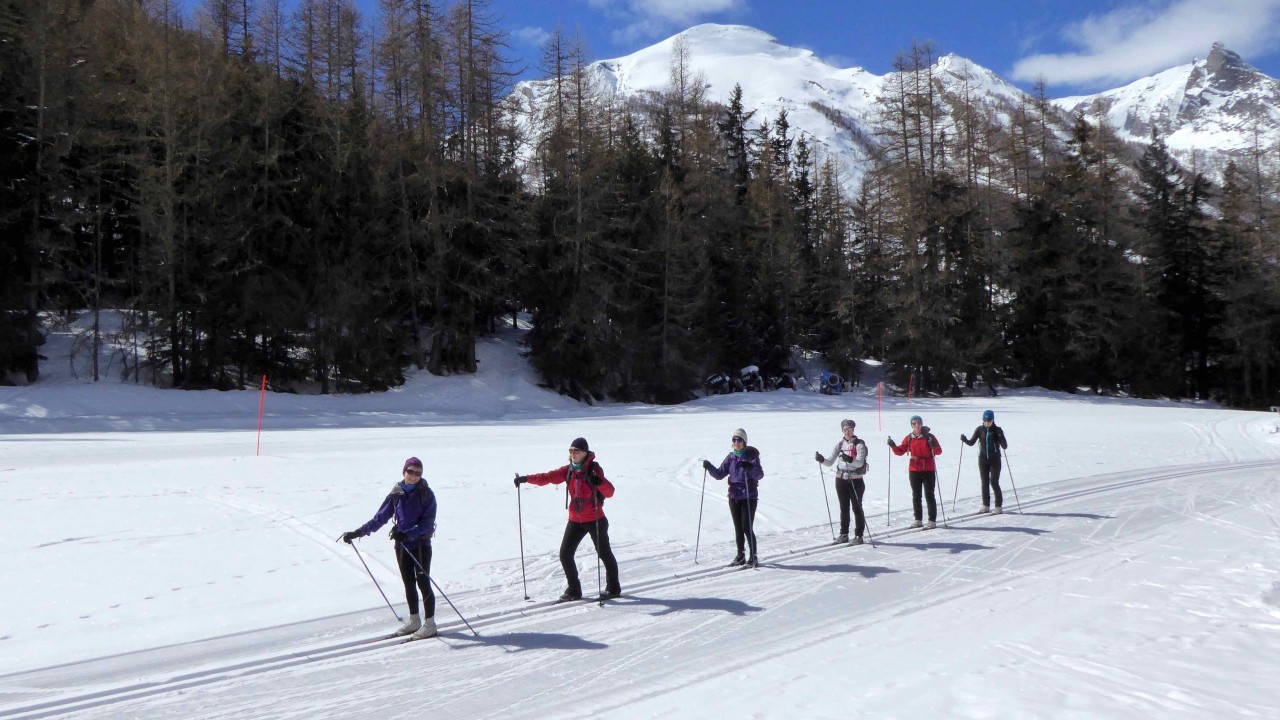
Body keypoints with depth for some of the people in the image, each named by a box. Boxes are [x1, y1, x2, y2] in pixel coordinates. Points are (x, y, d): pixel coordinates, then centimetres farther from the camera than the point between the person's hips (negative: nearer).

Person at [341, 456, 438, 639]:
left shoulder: (426, 494, -10)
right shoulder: (396, 494, 2)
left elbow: (427, 523, -16)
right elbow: (380, 518, 5)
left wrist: (407, 534, -29)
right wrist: (358, 533, 0)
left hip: (421, 544, -5)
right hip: (402, 546, 5)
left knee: (423, 583, -1)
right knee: (409, 584, 13)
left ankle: (429, 624, 8)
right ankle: (414, 620, 27)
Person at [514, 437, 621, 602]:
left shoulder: (594, 469, -12)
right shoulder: (568, 470, 1)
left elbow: (609, 493, -18)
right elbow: (548, 477, -6)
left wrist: (600, 482, -39)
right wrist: (526, 479, -18)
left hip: (595, 519, -5)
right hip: (575, 520, 5)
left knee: (604, 553, 7)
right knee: (565, 554, 3)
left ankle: (613, 588, 25)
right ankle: (574, 590, 17)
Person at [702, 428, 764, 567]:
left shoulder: (752, 455, -6)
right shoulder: (731, 457, 7)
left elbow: (760, 475, -16)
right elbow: (720, 474, 7)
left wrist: (751, 468, -35)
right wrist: (710, 467, -10)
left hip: (749, 497, -5)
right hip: (734, 496, 5)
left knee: (747, 528, -8)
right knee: (738, 528, 11)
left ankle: (754, 557, 3)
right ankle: (740, 556, 20)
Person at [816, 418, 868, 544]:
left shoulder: (859, 444, -8)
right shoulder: (839, 444, 6)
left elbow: (860, 463, -22)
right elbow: (830, 462, 3)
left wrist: (850, 460, -40)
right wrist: (822, 460, -18)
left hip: (856, 480, -5)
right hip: (841, 480, 5)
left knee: (857, 508, 2)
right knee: (844, 508, 12)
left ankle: (859, 535, 10)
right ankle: (844, 534, 22)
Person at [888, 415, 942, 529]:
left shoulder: (929, 436, -3)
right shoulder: (909, 438, 4)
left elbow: (939, 451, -4)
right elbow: (900, 451, 3)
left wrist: (933, 446, -24)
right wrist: (893, 446, -15)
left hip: (929, 470, -3)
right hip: (914, 470, 3)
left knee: (929, 495, -1)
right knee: (916, 496, 9)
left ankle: (932, 520, 4)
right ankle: (918, 520, 18)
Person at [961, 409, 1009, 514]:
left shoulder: (997, 430, -7)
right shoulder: (980, 429, 2)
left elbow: (1005, 447, -10)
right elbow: (971, 443, 6)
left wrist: (1001, 438, -29)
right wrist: (964, 439, -14)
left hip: (995, 460, -4)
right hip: (983, 460, 4)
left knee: (994, 482, -6)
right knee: (984, 482, 8)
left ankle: (999, 507, 2)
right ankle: (985, 506, 17)